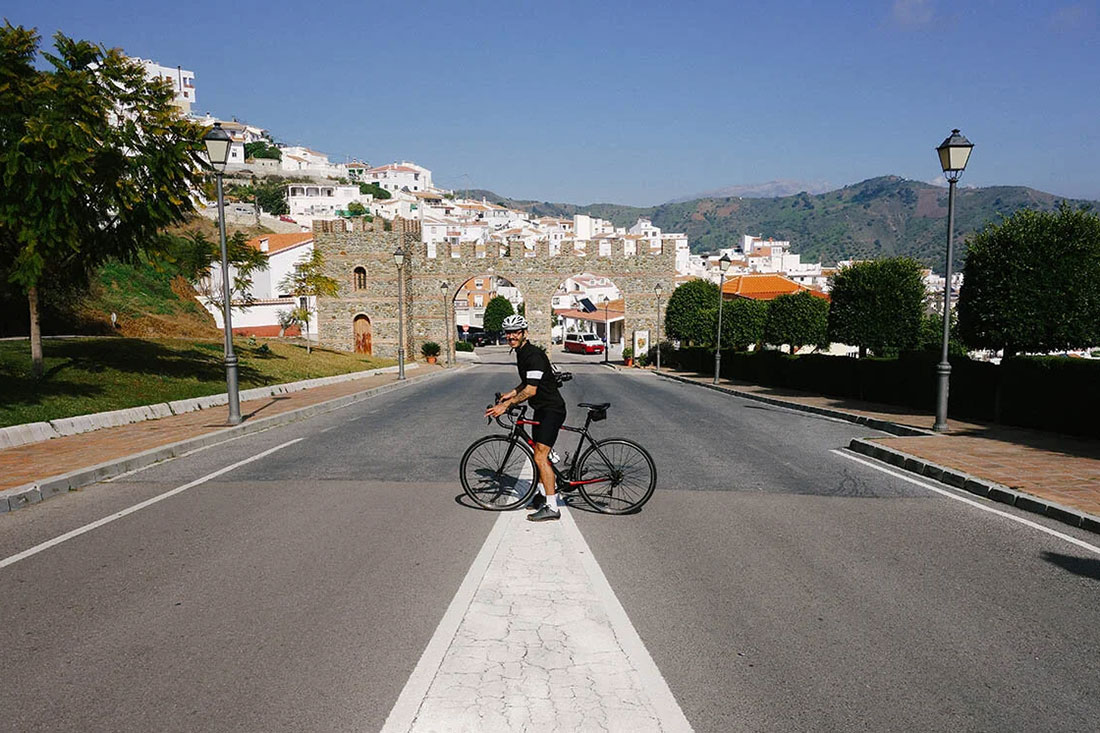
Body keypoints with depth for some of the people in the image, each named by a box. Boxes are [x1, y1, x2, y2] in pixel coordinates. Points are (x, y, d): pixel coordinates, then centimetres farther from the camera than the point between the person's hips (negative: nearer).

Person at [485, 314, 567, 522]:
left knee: (540, 457, -15)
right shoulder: (521, 353, 11)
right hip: (541, 409, 11)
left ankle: (552, 507, -12)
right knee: (539, 454, 20)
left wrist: (505, 405, -29)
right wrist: (511, 394, 13)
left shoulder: (534, 355, -21)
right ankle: (545, 493, 36)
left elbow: (531, 389, -28)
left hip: (552, 409, -10)